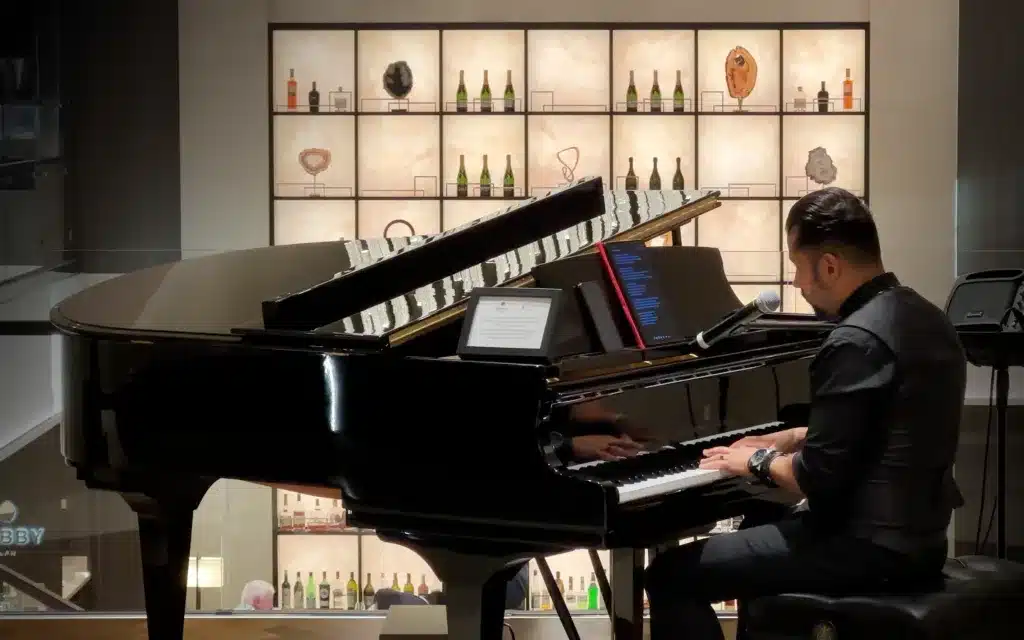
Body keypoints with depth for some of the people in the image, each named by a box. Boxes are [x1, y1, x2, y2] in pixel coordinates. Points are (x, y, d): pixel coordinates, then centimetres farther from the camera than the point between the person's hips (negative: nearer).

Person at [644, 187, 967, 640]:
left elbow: (818, 480, -22)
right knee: (757, 528, 34)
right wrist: (791, 440, 18)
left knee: (670, 575, -4)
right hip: (917, 534, 10)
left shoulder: (856, 341, -22)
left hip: (870, 547, -10)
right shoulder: (923, 318, 8)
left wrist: (760, 461, -4)